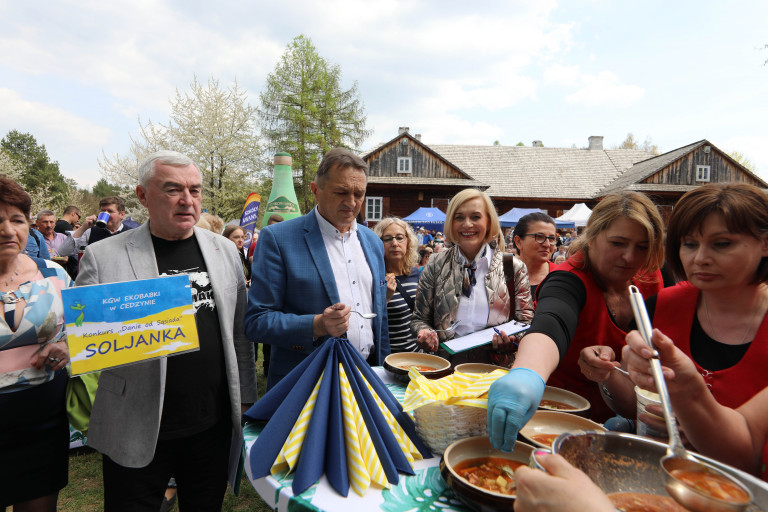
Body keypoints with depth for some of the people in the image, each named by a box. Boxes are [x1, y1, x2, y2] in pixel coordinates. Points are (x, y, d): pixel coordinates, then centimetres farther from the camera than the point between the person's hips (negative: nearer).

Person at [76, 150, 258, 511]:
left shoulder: (225, 250, 4)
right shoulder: (102, 256, -5)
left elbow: (239, 333, 6)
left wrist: (245, 398, 7)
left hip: (213, 427, 3)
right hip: (136, 434, -2)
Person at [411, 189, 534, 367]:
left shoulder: (513, 268, 6)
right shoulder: (436, 265, 8)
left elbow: (525, 321, 8)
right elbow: (420, 318, 13)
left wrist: (511, 340, -13)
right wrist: (424, 333, -9)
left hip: (494, 371, -3)